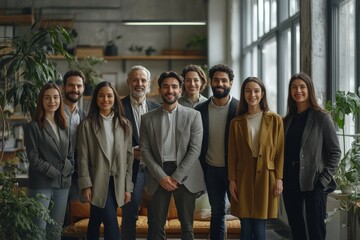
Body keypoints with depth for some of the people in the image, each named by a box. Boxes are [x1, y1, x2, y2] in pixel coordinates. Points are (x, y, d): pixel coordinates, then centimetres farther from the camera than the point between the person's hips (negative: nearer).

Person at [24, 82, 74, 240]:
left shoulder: (62, 126, 15)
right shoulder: (33, 126, -3)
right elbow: (33, 158, -9)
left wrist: (66, 170, -3)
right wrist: (54, 172, -13)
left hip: (62, 184, 6)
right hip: (41, 185, -6)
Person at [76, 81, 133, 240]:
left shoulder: (124, 124, 8)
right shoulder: (87, 124, -2)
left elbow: (128, 156, 7)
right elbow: (83, 157, -4)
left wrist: (128, 186, 4)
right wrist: (86, 185, -10)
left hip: (117, 182, 3)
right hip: (98, 182, -3)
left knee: (96, 222, 11)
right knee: (111, 224, -12)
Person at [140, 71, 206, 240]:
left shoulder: (193, 116, 2)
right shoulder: (148, 118, 6)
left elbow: (195, 149, -4)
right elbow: (144, 150, 1)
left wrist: (177, 177, -11)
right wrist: (161, 176, -10)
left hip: (185, 177, -1)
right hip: (159, 177, 1)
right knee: (157, 226, 4)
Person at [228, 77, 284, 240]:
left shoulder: (275, 120, 3)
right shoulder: (236, 122, 7)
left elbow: (280, 151, 1)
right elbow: (232, 154, 6)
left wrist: (279, 178, -5)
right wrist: (232, 180, -1)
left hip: (266, 176, -1)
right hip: (244, 176, 2)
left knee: (259, 227, -2)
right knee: (246, 226, 2)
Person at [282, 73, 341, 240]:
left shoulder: (322, 118, -3)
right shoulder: (288, 120, 11)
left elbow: (335, 152, -5)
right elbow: (283, 151, 13)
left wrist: (324, 179, -12)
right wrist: (281, 178, 2)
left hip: (313, 182, -5)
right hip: (290, 182, 5)